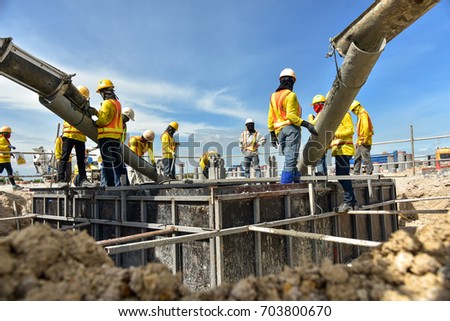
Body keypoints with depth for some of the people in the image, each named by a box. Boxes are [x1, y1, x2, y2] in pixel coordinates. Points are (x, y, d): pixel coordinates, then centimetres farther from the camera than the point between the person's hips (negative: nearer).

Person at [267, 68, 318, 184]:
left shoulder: (273, 96, 18)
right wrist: (306, 124, -17)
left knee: (289, 160, 10)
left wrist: (272, 134, 19)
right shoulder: (291, 95, -2)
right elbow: (291, 116, -14)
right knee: (290, 161, -11)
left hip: (279, 131, 7)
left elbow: (270, 117, 16)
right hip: (291, 129, -7)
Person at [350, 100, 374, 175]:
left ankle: (369, 173, -2)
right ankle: (356, 173, 14)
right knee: (357, 158, 11)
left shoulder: (363, 114, -10)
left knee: (366, 158, -7)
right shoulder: (360, 115, 20)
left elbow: (366, 127, -20)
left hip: (364, 141, -10)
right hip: (360, 142, 10)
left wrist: (364, 139, -22)